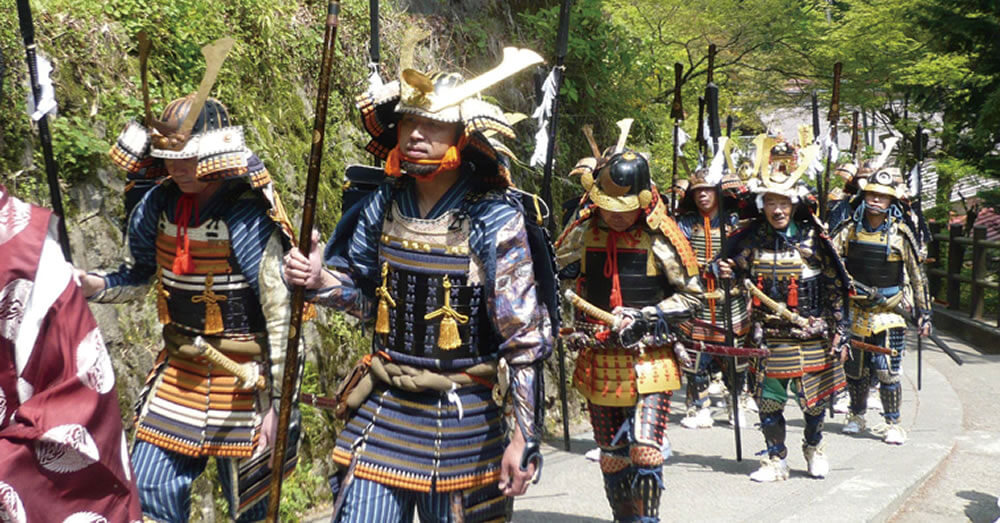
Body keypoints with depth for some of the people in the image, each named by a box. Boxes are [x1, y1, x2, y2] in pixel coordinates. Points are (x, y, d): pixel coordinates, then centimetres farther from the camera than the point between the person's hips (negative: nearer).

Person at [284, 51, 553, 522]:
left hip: (464, 418, -4)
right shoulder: (383, 206, 0)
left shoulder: (495, 221, -14)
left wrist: (523, 437, -14)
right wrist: (321, 281, -8)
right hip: (383, 409, 4)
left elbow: (525, 340, -13)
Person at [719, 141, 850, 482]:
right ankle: (776, 460, 17)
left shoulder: (812, 239, -4)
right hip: (769, 337, 2)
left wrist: (839, 330, -5)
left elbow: (835, 287, -1)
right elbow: (742, 278, 14)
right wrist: (728, 274, -10)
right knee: (768, 400, 2)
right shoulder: (751, 238, 1)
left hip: (811, 335, -1)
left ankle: (814, 449, 35)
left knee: (813, 400, 9)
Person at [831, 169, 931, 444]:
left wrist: (924, 313, 4)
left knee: (887, 371, -9)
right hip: (854, 312, 2)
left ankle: (892, 423, 5)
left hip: (887, 313, -2)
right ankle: (856, 416, 31)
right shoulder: (850, 229, 0)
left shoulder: (901, 234, -4)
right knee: (854, 369, 12)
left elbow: (917, 276, 3)